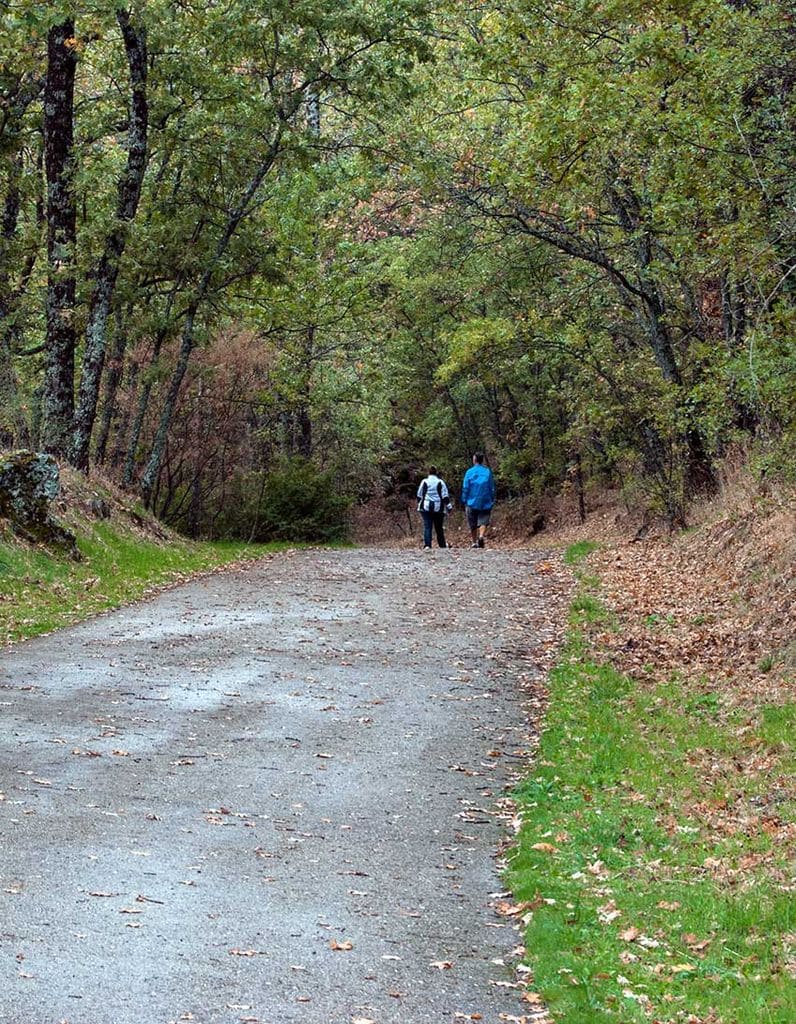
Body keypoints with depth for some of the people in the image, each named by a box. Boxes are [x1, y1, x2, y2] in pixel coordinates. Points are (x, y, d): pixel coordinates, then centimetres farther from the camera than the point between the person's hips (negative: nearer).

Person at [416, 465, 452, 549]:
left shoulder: (424, 482, 3)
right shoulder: (440, 482, 1)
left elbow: (419, 495, 10)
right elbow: (445, 496, -1)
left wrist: (419, 504, 24)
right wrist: (448, 506, 3)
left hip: (426, 508, 0)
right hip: (438, 508, 0)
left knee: (427, 527, -5)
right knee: (439, 528, 10)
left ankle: (427, 545, -20)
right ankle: (442, 545, 17)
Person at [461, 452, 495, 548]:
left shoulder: (469, 472, -2)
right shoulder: (488, 471, 2)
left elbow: (465, 488, -2)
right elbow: (492, 488, 6)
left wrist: (464, 501, 6)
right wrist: (492, 501, 14)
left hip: (472, 503, 0)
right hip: (485, 503, 0)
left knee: (473, 524, 10)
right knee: (483, 521, -1)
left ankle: (474, 542, 15)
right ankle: (481, 536, -26)